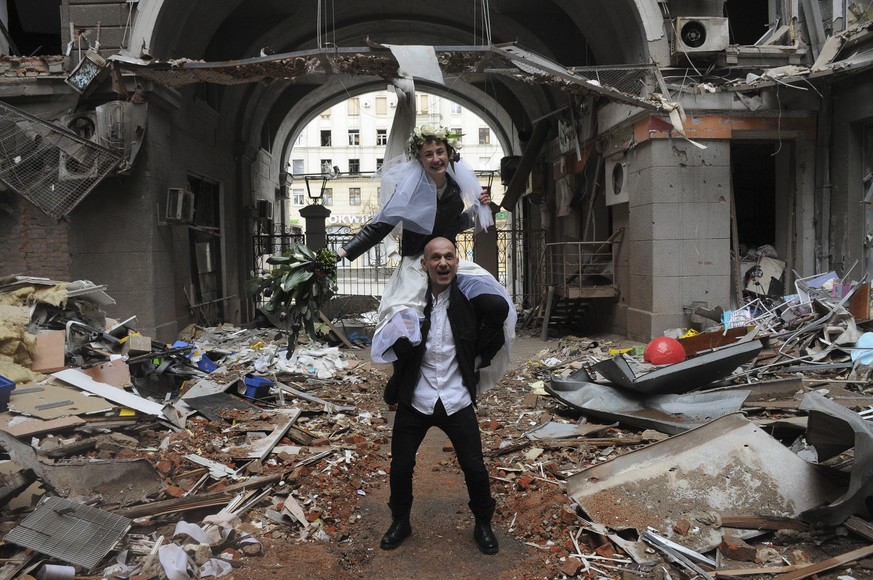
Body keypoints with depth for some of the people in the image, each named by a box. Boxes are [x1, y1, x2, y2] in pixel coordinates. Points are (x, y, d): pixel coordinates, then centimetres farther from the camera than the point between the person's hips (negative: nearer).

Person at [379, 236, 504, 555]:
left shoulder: (470, 298, -7)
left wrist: (472, 367, 5)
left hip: (456, 400, 0)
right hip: (415, 399, 1)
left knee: (475, 468, 6)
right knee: (401, 465, 10)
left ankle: (483, 524, 32)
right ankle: (400, 522, 36)